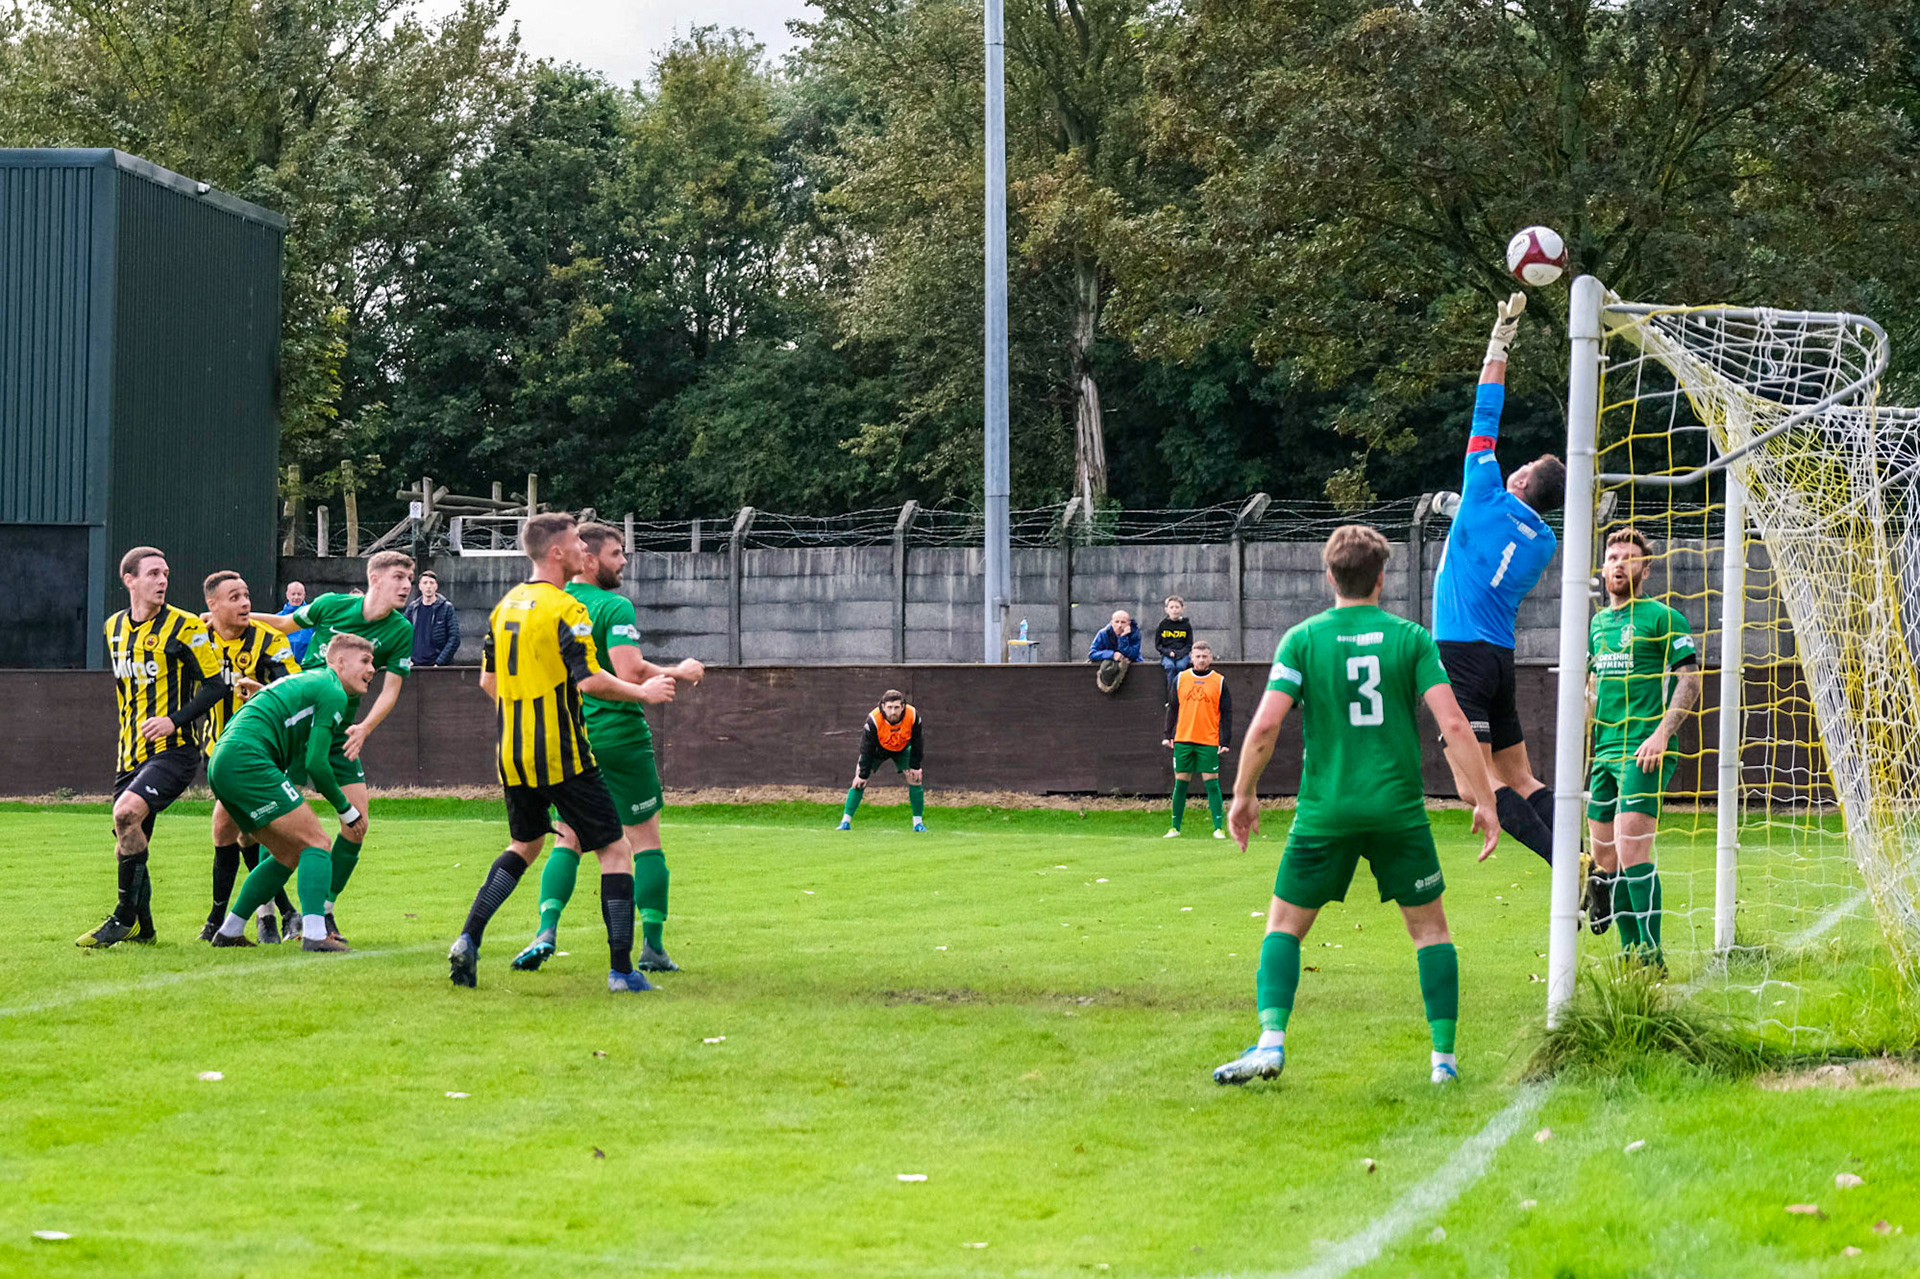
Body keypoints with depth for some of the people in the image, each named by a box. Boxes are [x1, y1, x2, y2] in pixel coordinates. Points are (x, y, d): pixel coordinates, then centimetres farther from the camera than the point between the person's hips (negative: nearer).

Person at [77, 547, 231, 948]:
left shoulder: (185, 627, -7)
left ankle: (124, 918, -18)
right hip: (131, 754, 7)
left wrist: (175, 720, -18)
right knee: (128, 841, 6)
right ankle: (142, 927, 24)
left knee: (126, 812, -27)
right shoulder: (115, 627, 13)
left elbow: (215, 684, -7)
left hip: (173, 749, -7)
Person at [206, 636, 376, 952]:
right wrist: (346, 809, 4)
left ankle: (228, 932, 22)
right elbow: (316, 762, -7)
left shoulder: (310, 681, 29)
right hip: (247, 760, -10)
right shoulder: (333, 693, -3)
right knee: (316, 843, -9)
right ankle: (314, 934, -24)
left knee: (290, 854, 18)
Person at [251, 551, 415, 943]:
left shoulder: (400, 631, -4)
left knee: (358, 822, -4)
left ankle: (324, 911, 11)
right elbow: (286, 624, 11)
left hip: (339, 734, 2)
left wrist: (365, 727, -21)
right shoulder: (332, 605, -7)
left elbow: (390, 689, -5)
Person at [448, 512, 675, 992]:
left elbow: (488, 679, 16)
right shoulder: (565, 609, -14)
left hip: (512, 755, 8)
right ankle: (621, 969, -5)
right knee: (615, 849, 1)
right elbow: (591, 680, -21)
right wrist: (644, 692, -6)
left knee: (524, 845, 25)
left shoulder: (506, 605, 10)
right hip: (562, 757, -8)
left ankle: (468, 939, 10)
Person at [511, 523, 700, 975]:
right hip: (619, 737, -5)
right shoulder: (615, 607, -12)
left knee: (568, 839, 12)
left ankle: (547, 930, -8)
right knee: (645, 839, 5)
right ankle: (653, 946, 2)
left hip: (568, 740, 5)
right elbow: (630, 673, -22)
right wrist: (676, 673, -6)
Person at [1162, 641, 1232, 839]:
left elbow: (1226, 713, 4)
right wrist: (1168, 735, 6)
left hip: (1209, 741, -2)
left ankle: (1218, 828, -2)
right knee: (1180, 783, 4)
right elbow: (1172, 708, 12)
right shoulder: (1181, 679, 8)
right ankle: (1175, 828, 11)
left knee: (1212, 784, -4)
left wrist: (1226, 741, -4)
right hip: (1183, 739, 2)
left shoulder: (1219, 681, 4)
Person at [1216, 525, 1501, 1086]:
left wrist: (1243, 794, 5)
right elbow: (1453, 723, -7)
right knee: (1430, 928, 14)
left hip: (1325, 811, 0)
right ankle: (1444, 1057, 8)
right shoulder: (1410, 638, 0)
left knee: (1284, 924, 11)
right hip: (1399, 808, 0)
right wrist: (1485, 800, -2)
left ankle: (1271, 1041, -7)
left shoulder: (1303, 639, 0)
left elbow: (1265, 725, -7)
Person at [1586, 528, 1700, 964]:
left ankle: (1651, 954, -13)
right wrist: (1583, 737, 19)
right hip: (1604, 751, 8)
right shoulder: (1598, 622, 17)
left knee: (1631, 851, -16)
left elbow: (1690, 679, -9)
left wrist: (1662, 733, -19)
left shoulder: (1661, 618, -4)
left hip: (1643, 752, -8)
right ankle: (1630, 951, 17)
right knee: (1604, 855, 7)